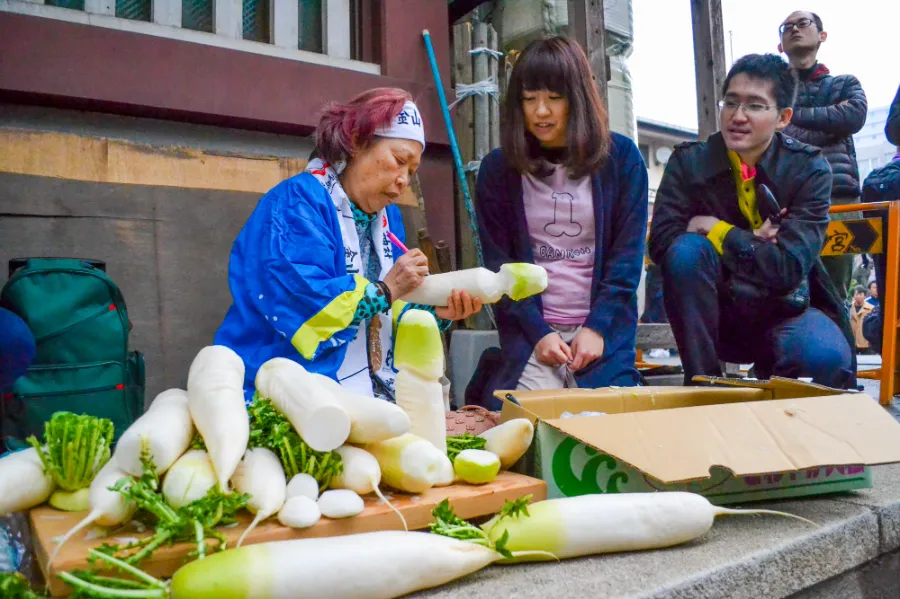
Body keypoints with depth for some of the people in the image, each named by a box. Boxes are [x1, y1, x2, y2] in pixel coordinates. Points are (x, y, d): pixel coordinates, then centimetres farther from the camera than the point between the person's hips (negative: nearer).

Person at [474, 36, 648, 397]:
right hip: (531, 328, 0)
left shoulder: (621, 157, 1)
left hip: (603, 326, 0)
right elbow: (498, 265, -1)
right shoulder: (498, 169, 2)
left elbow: (628, 257, -1)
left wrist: (598, 327, -11)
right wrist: (536, 332, -12)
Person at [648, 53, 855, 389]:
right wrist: (752, 241, -19)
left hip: (784, 310, -1)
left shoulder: (809, 170, -10)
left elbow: (787, 268, -21)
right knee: (686, 249, -28)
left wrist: (717, 230, -18)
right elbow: (660, 242, -19)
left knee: (827, 357, -33)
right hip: (716, 313, 1)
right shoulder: (688, 162, -7)